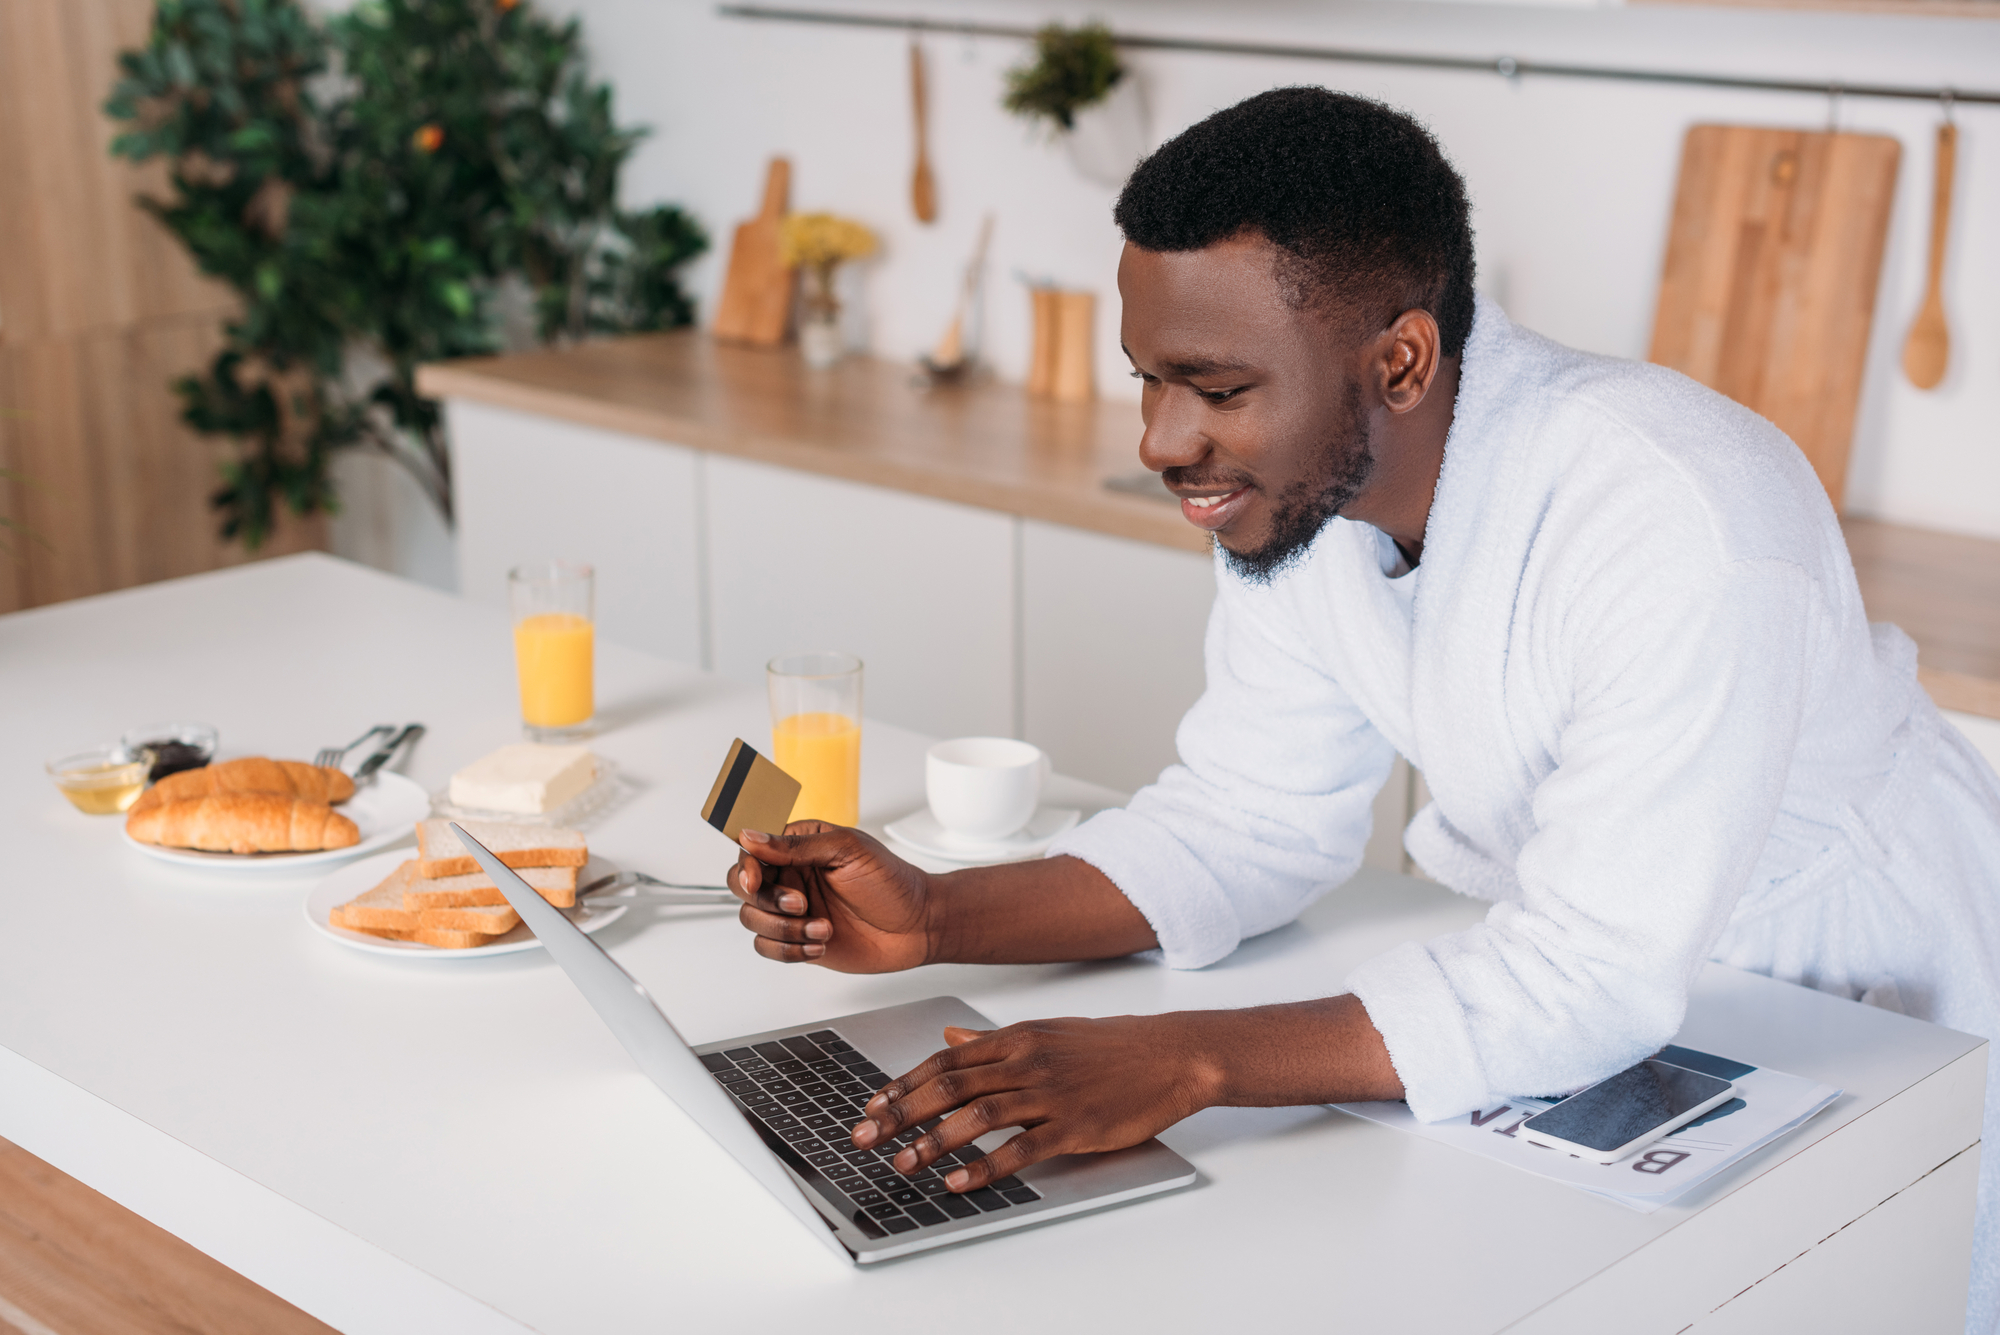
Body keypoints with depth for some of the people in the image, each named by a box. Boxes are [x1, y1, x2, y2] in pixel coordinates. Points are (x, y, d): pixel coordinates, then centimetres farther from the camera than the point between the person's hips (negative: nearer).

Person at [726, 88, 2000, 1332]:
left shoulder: (1682, 530, -36)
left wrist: (1185, 1060, -44)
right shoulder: (1292, 474, -14)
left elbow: (1593, 978, -36)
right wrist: (934, 918, -19)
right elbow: (1254, 823, -6)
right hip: (1575, 961, 5)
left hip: (1881, 1011, -5)